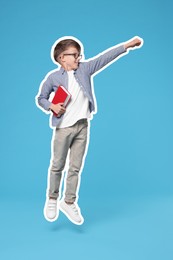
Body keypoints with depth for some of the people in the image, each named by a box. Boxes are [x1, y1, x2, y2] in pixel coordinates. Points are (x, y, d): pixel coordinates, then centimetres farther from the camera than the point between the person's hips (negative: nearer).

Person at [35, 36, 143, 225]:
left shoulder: (84, 69, 5)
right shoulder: (53, 77, -3)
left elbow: (104, 58, -2)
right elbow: (41, 98, 5)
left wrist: (126, 45, -8)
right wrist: (51, 106, -15)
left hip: (83, 126, 3)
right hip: (63, 128, -3)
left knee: (75, 167, 9)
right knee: (57, 166, 9)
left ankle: (69, 202, 25)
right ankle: (52, 200, 30)